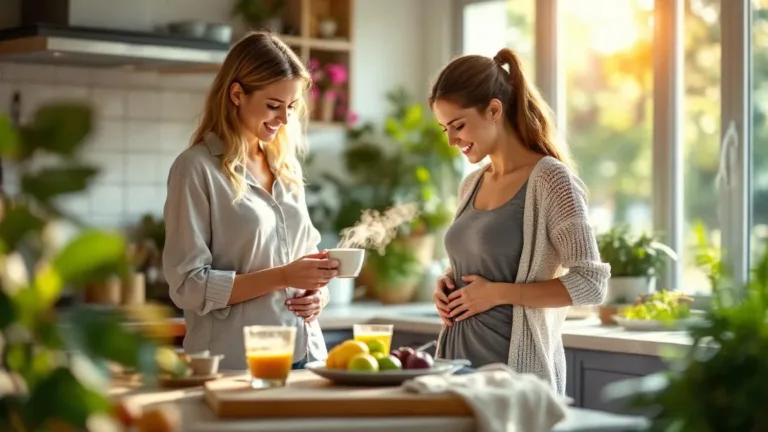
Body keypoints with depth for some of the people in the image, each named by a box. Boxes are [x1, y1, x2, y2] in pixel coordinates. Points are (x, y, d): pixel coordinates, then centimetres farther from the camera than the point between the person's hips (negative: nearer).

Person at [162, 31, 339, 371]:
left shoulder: (286, 166, 11)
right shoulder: (197, 168, -9)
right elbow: (188, 286, -13)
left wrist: (317, 289, -2)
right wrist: (282, 277, -20)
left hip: (305, 356, 6)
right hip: (236, 367, -6)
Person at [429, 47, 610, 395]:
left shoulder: (548, 179, -10)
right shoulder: (471, 185, 11)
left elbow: (591, 283, -14)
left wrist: (499, 293, -17)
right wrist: (448, 284, 4)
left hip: (516, 364, -6)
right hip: (459, 358, 7)